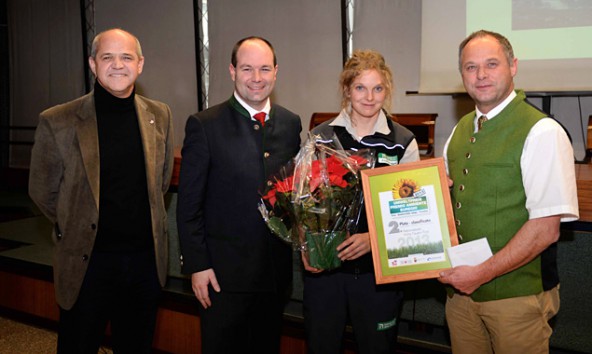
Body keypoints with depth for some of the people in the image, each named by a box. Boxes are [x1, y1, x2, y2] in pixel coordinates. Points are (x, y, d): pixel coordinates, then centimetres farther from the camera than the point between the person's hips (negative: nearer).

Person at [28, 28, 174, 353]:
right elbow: (42, 191, 1)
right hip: (86, 262, -3)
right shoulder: (57, 121, -10)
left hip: (146, 260, 3)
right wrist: (78, 228, 10)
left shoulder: (160, 116, 1)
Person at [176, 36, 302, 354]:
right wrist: (197, 265, -10)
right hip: (224, 271, -4)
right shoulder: (203, 125, -9)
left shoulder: (291, 123, 4)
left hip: (276, 269, 4)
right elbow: (189, 205, -8)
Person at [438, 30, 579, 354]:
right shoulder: (460, 130, 9)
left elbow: (545, 229, -18)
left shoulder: (542, 132, -13)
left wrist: (482, 273, -18)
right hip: (461, 290, 6)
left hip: (517, 296, -6)